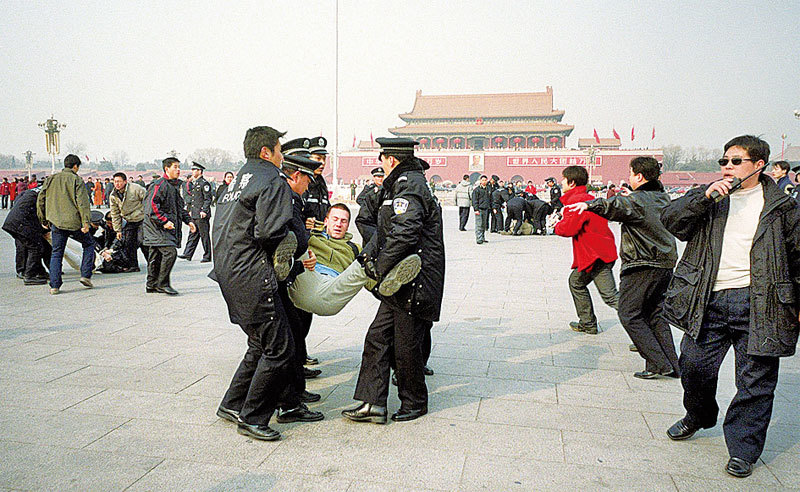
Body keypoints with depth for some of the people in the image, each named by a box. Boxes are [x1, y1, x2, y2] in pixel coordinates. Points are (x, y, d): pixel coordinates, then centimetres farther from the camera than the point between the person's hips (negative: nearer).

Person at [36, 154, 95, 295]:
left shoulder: (51, 179, 12)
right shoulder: (76, 180, -3)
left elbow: (40, 200, 15)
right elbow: (82, 202, -12)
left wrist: (44, 220, 24)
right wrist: (86, 222, -15)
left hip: (56, 223, 4)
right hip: (74, 222, -4)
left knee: (56, 253, 10)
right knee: (89, 244, 16)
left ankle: (54, 285, 4)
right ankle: (86, 275, 6)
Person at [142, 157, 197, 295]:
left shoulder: (175, 186, 17)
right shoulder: (160, 184, -13)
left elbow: (180, 207, 26)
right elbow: (151, 206, -21)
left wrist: (188, 221, 14)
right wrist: (164, 221, -25)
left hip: (167, 227, 9)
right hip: (157, 226, -9)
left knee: (156, 256, 14)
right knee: (170, 252, -17)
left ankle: (151, 285, 21)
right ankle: (162, 284, -7)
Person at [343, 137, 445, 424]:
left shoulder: (410, 187, -15)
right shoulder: (400, 185, 18)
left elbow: (404, 235, -27)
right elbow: (386, 231, 20)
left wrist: (381, 267, -18)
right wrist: (369, 254, 6)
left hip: (415, 284, -10)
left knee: (406, 347, 3)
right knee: (377, 338, 8)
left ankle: (415, 403, 23)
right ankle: (373, 403, 13)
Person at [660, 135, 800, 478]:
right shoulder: (708, 197, 10)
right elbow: (670, 220, -3)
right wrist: (705, 197, -15)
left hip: (756, 303, -2)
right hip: (708, 300, 2)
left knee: (755, 379, 3)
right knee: (693, 364, 8)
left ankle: (743, 448, 18)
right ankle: (698, 416, 37)